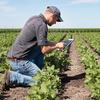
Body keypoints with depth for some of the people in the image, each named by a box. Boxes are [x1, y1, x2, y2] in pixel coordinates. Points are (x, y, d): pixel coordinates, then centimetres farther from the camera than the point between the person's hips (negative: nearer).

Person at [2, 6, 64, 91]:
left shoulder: (34, 18, 13)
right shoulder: (42, 25, -16)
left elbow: (41, 41, 25)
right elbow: (44, 50, -15)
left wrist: (56, 44, 19)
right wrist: (57, 46, 2)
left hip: (17, 55, 10)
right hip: (19, 60, -10)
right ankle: (12, 77, -7)